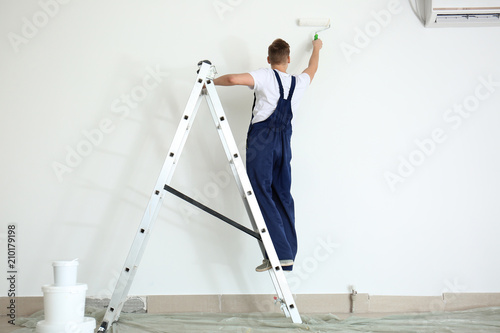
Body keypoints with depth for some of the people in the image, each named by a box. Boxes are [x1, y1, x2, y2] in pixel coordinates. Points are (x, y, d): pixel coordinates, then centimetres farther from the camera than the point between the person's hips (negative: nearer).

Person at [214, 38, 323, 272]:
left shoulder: (266, 76, -1)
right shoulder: (299, 82, 16)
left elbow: (233, 79, -16)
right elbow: (313, 67, 38)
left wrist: (211, 82, 3)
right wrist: (316, 48, 57)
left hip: (261, 140, -6)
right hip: (284, 141, 6)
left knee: (262, 193, -9)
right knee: (283, 196, 9)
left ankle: (280, 253, -18)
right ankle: (288, 257, 9)